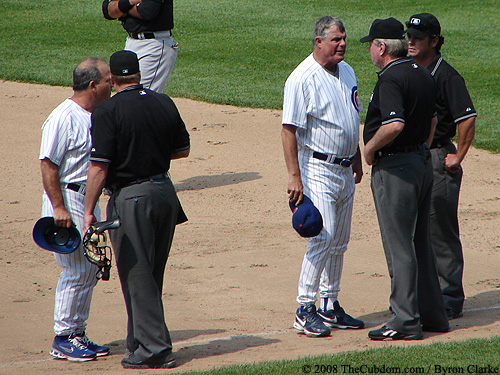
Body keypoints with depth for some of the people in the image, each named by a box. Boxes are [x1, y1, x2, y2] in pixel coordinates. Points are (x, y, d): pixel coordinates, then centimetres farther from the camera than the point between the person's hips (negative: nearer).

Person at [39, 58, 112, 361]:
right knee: (77, 271, -7)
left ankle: (77, 333, 22)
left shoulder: (97, 116, 11)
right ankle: (63, 339, 2)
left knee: (90, 268, 12)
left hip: (89, 201, 9)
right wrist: (59, 208, -22)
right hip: (67, 199, -9)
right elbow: (48, 165, -19)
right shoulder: (64, 118, -16)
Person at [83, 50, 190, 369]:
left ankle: (154, 347, -1)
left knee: (137, 275, 1)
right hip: (165, 192, 6)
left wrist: (89, 211, -11)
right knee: (152, 274, 16)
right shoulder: (165, 104, 4)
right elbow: (183, 150, 12)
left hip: (131, 197, -6)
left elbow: (99, 166, -16)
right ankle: (141, 339, 25)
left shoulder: (108, 112, -13)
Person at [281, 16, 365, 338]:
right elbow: (289, 129, -17)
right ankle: (306, 309, -7)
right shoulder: (303, 79, -15)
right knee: (323, 238, -14)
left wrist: (357, 160, 23)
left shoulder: (346, 72, 10)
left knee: (339, 242, 11)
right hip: (318, 169, -8)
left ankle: (330, 306, 19)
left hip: (345, 170, 8)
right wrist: (294, 176, -22)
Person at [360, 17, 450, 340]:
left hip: (394, 168, -9)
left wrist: (370, 148, -16)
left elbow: (394, 124, -31)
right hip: (423, 162, 9)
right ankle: (433, 314, 21)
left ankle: (406, 320, -4)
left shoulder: (391, 79, -19)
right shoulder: (424, 75, 11)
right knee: (420, 242, 16)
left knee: (399, 245, -5)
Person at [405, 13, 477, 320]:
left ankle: (450, 301, 0)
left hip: (438, 160, -8)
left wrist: (458, 157, -14)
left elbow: (468, 120, -16)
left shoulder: (446, 75, -12)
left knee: (441, 233, -5)